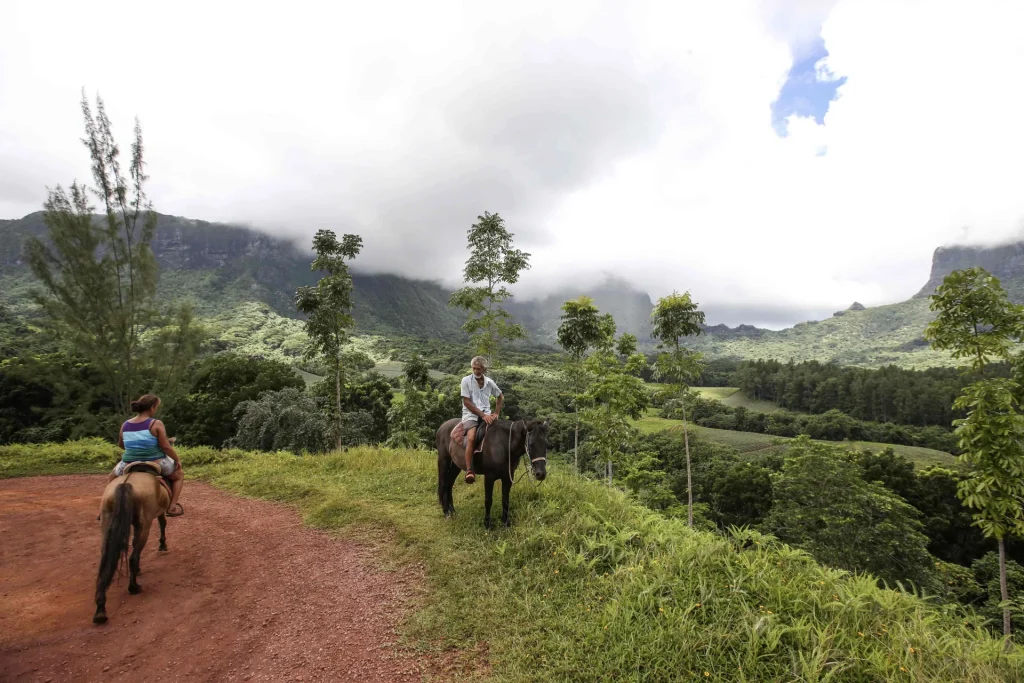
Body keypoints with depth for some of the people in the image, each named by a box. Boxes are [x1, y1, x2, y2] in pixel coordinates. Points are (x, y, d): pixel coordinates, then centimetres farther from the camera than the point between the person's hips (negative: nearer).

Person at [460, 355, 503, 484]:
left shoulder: (489, 382, 7)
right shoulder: (466, 380, -2)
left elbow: (500, 397, 24)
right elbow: (466, 402, -8)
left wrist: (496, 413, 12)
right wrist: (482, 415, -14)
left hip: (486, 415, 4)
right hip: (471, 415, -4)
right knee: (471, 438, -31)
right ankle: (469, 471, -35)